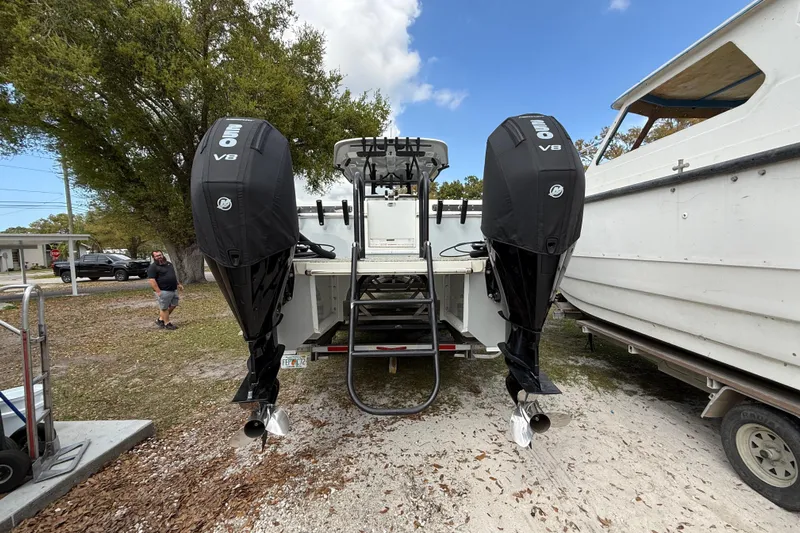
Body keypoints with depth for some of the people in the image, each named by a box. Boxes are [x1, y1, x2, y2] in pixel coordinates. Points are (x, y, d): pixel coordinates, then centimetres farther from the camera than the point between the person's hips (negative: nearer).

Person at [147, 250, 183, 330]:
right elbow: (151, 280, -17)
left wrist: (178, 284, 21)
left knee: (173, 305, 13)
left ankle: (160, 319, 27)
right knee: (164, 308, 1)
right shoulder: (153, 267, -10)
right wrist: (158, 292, -22)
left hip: (173, 290, 8)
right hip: (163, 291, -8)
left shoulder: (169, 264, 15)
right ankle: (167, 324, 10)